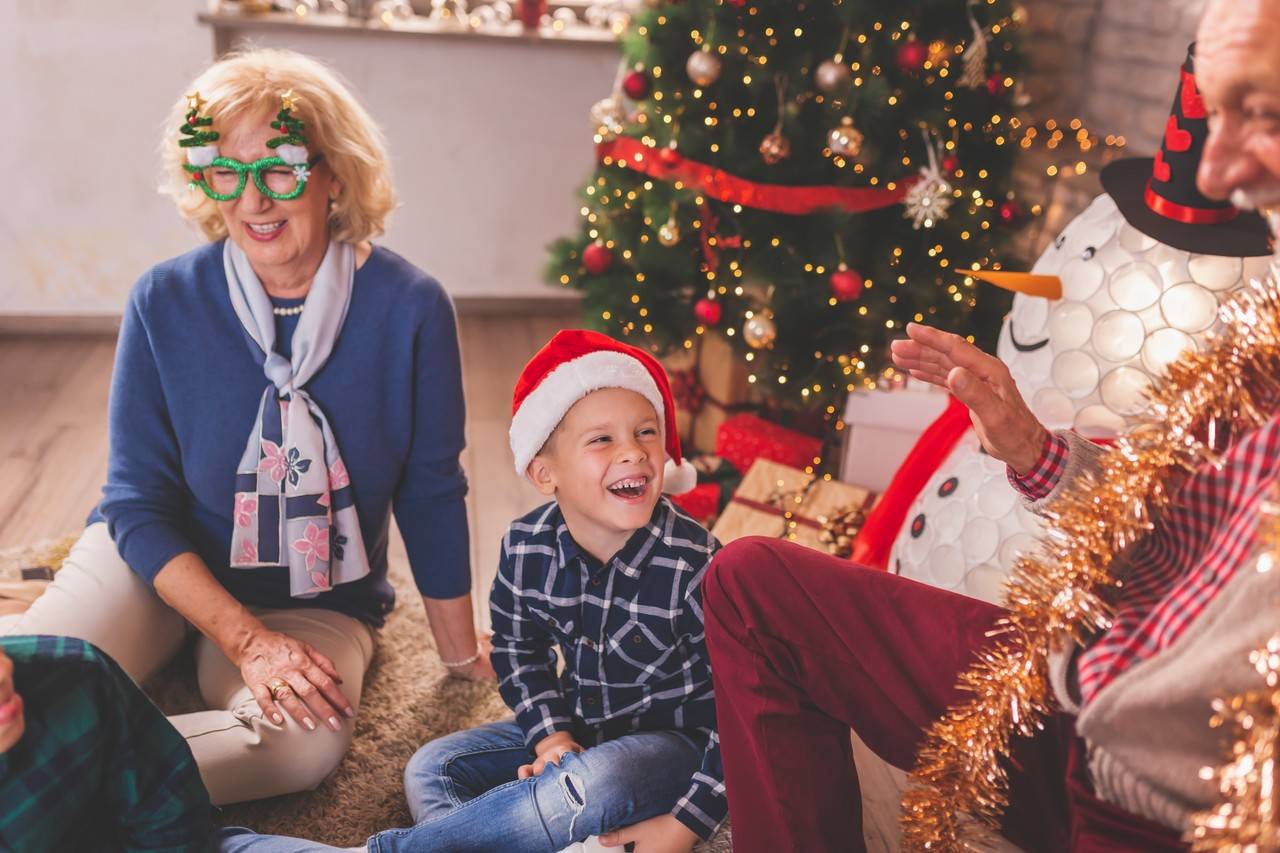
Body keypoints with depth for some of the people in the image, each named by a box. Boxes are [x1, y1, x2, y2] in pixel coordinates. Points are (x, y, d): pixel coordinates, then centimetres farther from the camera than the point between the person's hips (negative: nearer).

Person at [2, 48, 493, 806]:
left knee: (305, 741, -31)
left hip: (321, 598, 0)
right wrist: (247, 640, -19)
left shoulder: (409, 307, -15)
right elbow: (140, 504, -7)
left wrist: (461, 652, 3)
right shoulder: (165, 302, -12)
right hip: (162, 563, 0)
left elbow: (430, 493, -5)